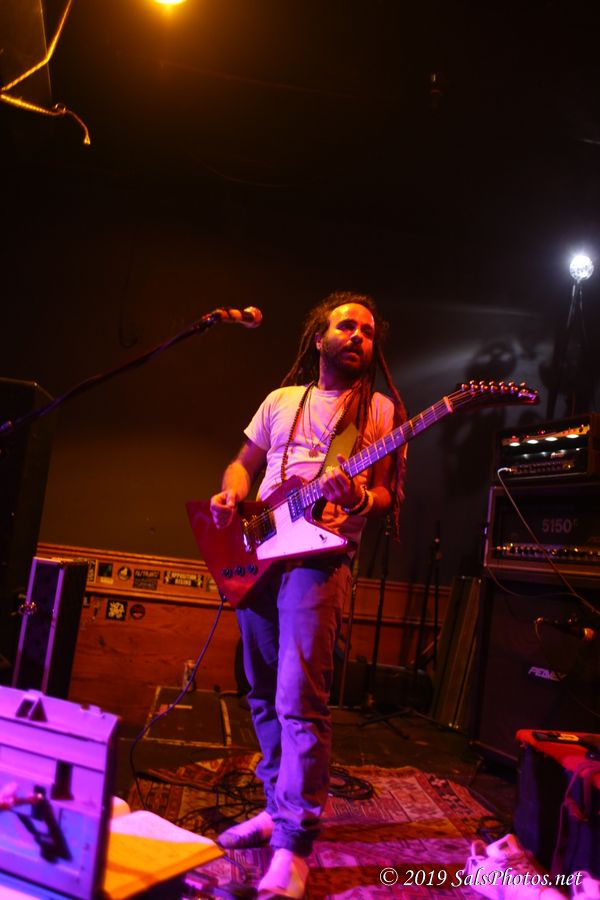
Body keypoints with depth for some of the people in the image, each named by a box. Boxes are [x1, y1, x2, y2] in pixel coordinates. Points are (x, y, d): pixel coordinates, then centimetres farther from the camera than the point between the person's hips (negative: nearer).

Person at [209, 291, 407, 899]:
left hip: (320, 558, -5)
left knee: (299, 698, -13)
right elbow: (244, 463, 20)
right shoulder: (281, 400, 16)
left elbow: (389, 495, 1)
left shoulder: (381, 409, 5)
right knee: (264, 694, 12)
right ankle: (278, 807, 28)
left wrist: (359, 500, -22)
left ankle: (293, 846, -2)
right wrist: (230, 497, -2)